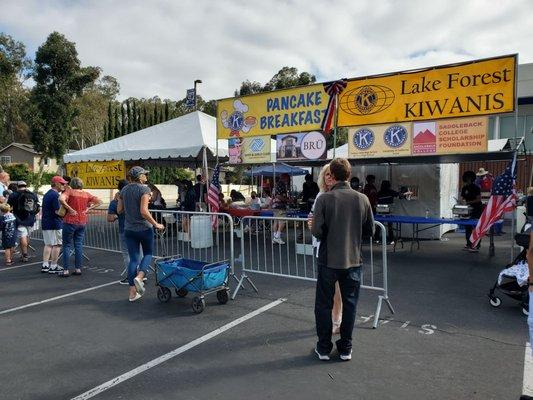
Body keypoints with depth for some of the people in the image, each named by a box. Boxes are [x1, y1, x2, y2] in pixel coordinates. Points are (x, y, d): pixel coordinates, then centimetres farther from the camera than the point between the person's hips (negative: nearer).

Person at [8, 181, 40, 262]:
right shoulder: (33, 195, 7)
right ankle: (24, 253, 27)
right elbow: (38, 208, 9)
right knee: (27, 236, 16)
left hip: (20, 220, -4)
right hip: (31, 220, 4)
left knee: (23, 237, -3)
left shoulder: (14, 195, -4)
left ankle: (25, 255, -5)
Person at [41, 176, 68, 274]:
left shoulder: (47, 194, 16)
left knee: (48, 244, 13)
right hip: (54, 224, -10)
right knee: (56, 245, -2)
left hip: (45, 223, 10)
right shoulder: (55, 195, -15)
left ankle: (45, 265, 12)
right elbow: (58, 211, -20)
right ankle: (53, 267, 1)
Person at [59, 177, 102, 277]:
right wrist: (88, 208, 3)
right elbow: (99, 201, 8)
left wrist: (70, 209, -17)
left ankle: (66, 270, 5)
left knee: (67, 245, 4)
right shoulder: (86, 194, 5)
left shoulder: (69, 191, -7)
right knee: (79, 245, 10)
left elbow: (61, 199, -25)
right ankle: (78, 269, 14)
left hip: (70, 221, -4)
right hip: (82, 222, 4)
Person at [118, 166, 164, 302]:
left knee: (133, 258, 9)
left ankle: (132, 292, 10)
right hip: (144, 228, -5)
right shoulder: (144, 189, -13)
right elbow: (144, 211, -20)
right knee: (148, 253, 17)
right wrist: (156, 224, -12)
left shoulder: (124, 190, 6)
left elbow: (119, 210, 9)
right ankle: (139, 277, -7)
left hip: (129, 229, 5)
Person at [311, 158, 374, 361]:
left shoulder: (324, 198, -14)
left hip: (329, 260, -2)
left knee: (324, 305, 12)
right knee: (349, 304, 15)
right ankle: (345, 348, 25)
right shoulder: (362, 199, -4)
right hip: (353, 260, 3)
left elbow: (317, 231, -17)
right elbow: (369, 230, 3)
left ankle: (324, 348, 23)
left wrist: (313, 226, 5)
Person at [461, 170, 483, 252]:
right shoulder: (464, 188, 7)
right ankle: (468, 244, 16)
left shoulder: (476, 188, -9)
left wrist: (469, 202, -21)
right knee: (467, 227, 7)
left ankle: (476, 246, -3)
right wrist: (463, 201, -10)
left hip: (477, 209, -6)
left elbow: (479, 199, -14)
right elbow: (463, 198, 11)